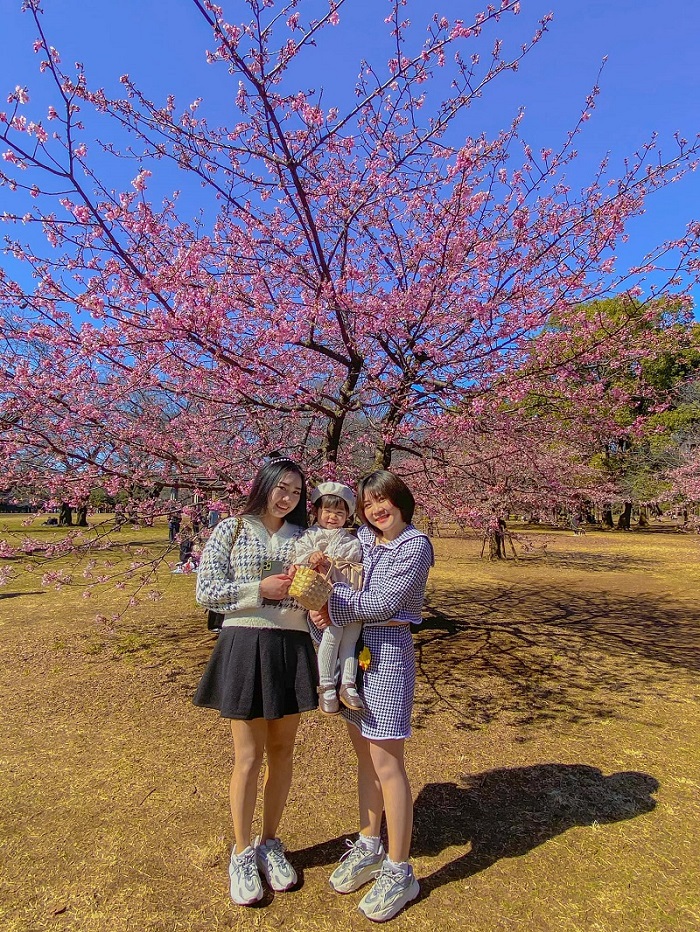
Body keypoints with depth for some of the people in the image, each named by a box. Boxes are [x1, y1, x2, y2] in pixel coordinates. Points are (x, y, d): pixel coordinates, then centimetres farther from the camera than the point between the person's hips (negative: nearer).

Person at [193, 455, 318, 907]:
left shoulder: (303, 537, 9)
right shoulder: (230, 530, -1)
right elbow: (206, 591, -6)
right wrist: (261, 589, -15)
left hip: (292, 648, 4)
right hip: (245, 645, -3)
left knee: (282, 750, 14)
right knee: (249, 756, 6)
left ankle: (270, 843, 35)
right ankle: (243, 853, 29)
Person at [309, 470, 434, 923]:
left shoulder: (415, 545, -12)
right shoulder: (361, 537, 6)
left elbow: (382, 603, -18)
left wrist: (329, 597, -14)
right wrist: (320, 607, -13)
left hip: (388, 651, -6)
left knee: (387, 764, 1)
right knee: (365, 755, 18)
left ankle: (399, 872, 19)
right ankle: (369, 847, 36)